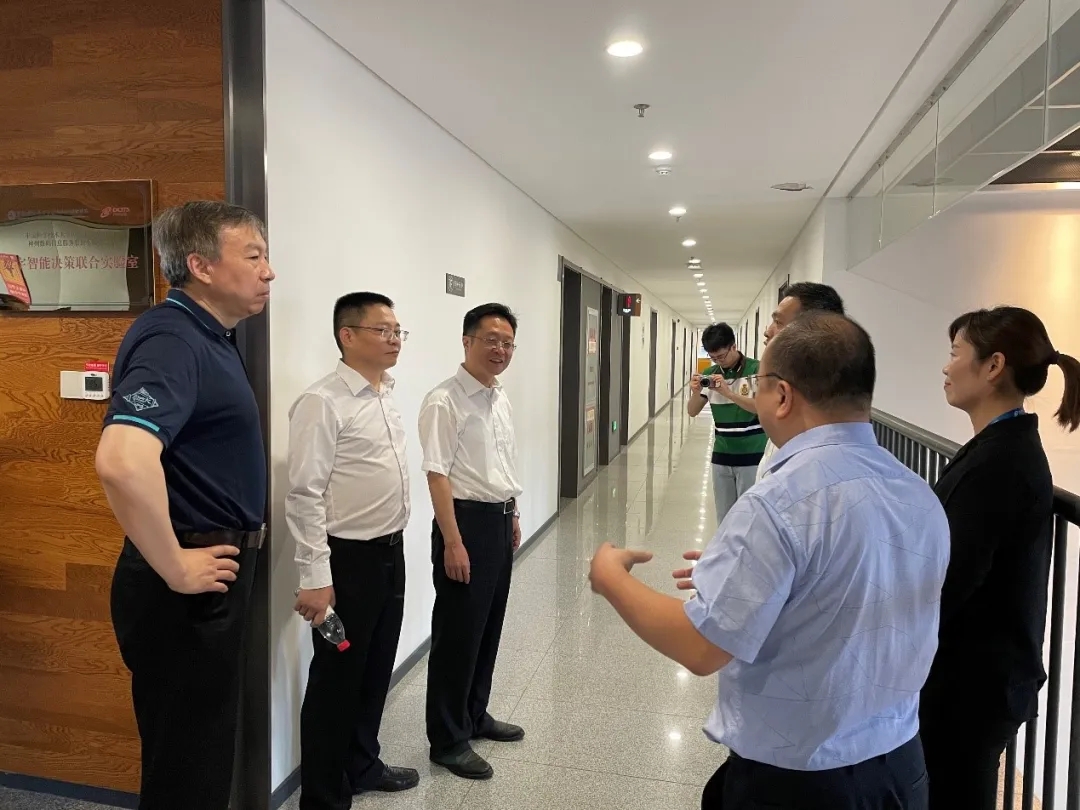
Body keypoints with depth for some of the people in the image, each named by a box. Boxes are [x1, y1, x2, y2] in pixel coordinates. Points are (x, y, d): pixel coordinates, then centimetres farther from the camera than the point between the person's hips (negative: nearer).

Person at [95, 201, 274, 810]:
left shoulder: (213, 337, 10)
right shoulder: (173, 339, -21)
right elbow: (122, 461, -38)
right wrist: (174, 569, -25)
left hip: (218, 573, 9)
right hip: (189, 589, -9)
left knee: (204, 754, 25)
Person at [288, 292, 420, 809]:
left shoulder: (387, 397, 9)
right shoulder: (323, 402, -17)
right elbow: (304, 495, -19)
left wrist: (394, 546, 17)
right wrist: (315, 577, -20)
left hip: (391, 553, 8)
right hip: (348, 559, -8)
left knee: (376, 670, 21)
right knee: (336, 679, 7)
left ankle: (362, 766, 41)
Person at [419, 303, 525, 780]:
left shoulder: (501, 400, 11)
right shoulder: (445, 402, -17)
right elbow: (437, 475, -21)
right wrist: (453, 543, -23)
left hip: (500, 520, 9)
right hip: (467, 521, -9)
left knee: (489, 627, 18)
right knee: (458, 633, 2)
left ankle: (475, 715, 36)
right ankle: (448, 740, 18)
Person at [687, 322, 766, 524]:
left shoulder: (756, 369, -8)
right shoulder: (710, 374, 5)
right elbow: (692, 412, 6)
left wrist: (728, 391, -27)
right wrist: (696, 393, -15)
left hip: (752, 456, -4)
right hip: (721, 456, 4)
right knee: (724, 516, 11)